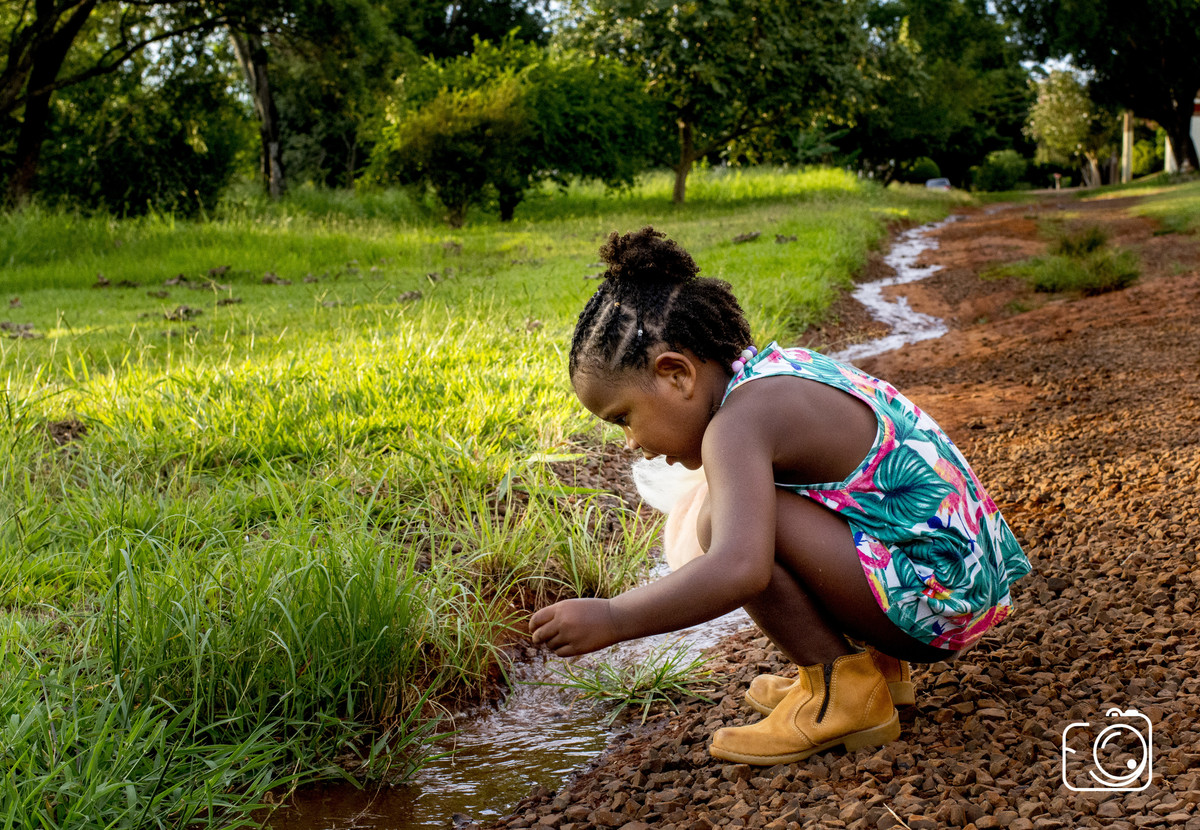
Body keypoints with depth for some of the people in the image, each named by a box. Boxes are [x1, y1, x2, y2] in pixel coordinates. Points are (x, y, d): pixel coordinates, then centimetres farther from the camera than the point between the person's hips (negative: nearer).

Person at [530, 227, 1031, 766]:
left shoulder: (738, 422, -20)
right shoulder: (780, 367, 9)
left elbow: (739, 570, -35)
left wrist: (611, 620, -28)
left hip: (932, 601, -10)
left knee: (722, 521, -21)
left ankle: (843, 691, -7)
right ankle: (876, 661, 17)